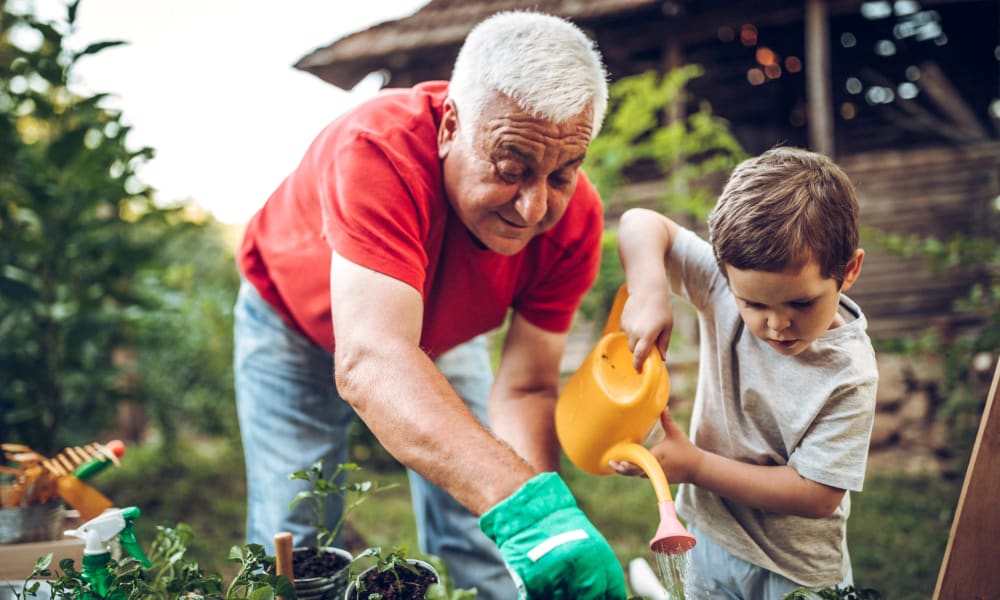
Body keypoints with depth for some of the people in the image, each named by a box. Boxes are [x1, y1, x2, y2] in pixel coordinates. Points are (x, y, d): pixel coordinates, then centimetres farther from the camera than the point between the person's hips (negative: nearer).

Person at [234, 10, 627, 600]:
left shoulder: (575, 219, -28)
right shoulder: (379, 149, -42)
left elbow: (524, 390, -23)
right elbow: (369, 363, -53)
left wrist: (547, 522, -42)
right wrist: (525, 502, -64)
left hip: (442, 333, 3)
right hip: (298, 323, -2)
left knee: (485, 551, -2)